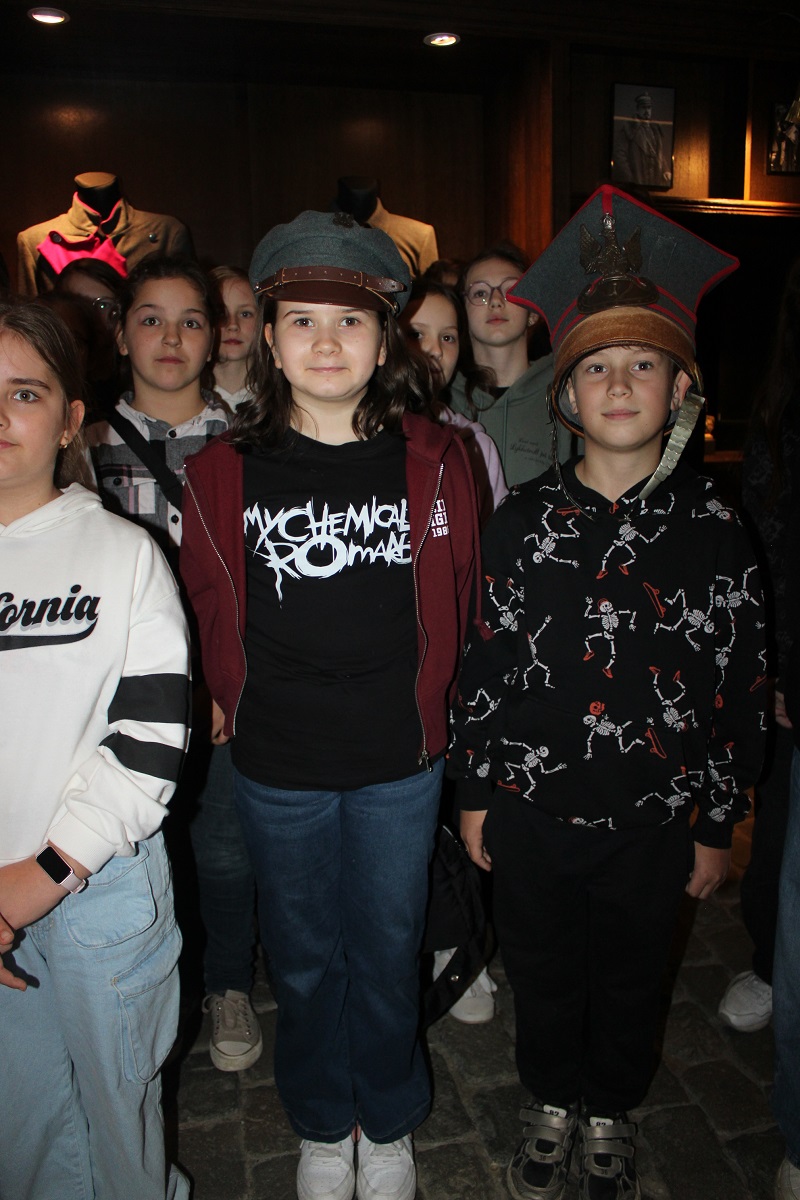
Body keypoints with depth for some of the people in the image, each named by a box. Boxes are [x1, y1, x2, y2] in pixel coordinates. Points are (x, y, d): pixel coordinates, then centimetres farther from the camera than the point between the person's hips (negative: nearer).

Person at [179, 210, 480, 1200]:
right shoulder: (223, 474, -6)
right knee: (303, 955, 19)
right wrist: (240, 707, 6)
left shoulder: (434, 462, -5)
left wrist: (426, 702, 5)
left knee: (388, 950, 17)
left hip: (401, 759, 0)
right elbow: (210, 614, 5)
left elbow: (457, 599, 3)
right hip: (277, 765, 1)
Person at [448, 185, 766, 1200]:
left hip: (652, 821, 0)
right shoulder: (522, 521, -7)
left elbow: (739, 685, -3)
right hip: (529, 810, 1)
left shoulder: (711, 529, -9)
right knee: (541, 973, 21)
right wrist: (475, 792, 1)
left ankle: (610, 1115, 51)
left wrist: (719, 824, 0)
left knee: (631, 977, 21)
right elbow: (485, 661, -2)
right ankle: (552, 1105, 50)